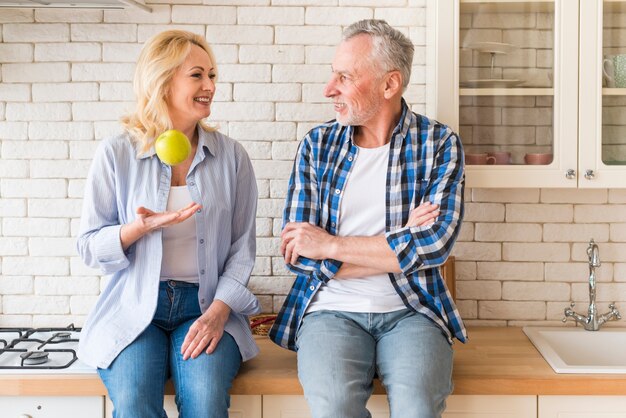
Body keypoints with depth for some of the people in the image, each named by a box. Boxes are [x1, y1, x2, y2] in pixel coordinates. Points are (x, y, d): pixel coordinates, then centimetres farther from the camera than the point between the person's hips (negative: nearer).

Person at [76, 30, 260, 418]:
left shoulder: (231, 156, 5)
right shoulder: (116, 154, 1)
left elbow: (242, 248, 4)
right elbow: (89, 247, 3)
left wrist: (218, 312, -10)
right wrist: (140, 227, -16)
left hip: (206, 306, 1)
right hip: (134, 308, 0)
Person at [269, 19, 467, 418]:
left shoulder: (439, 143, 1)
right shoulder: (317, 145, 5)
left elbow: (434, 244, -13)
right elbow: (298, 254, -2)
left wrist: (331, 245, -10)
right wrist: (399, 244, -9)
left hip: (412, 311, 0)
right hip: (332, 310, 1)